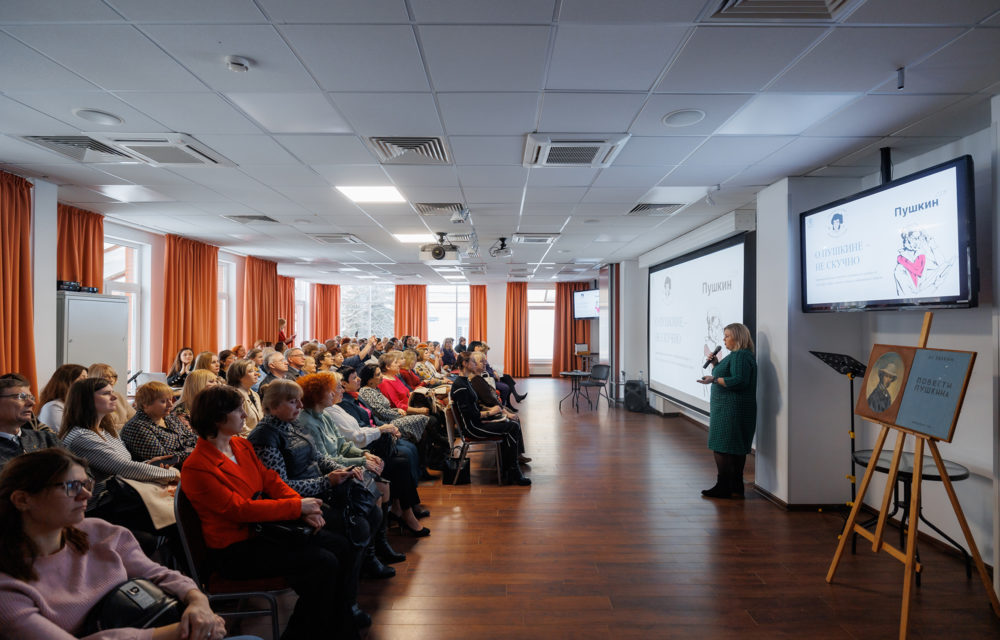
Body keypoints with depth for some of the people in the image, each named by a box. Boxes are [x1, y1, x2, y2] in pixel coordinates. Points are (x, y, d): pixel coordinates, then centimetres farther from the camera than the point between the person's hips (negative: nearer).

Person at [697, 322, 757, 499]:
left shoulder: (741, 356, -15)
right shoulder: (735, 355, 19)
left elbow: (739, 381, -26)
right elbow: (727, 376, 26)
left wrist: (714, 380, -22)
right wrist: (716, 364, 12)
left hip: (732, 410, -11)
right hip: (727, 409, 11)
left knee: (722, 448, -6)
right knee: (735, 450, 14)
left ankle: (724, 488, 0)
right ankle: (735, 489, 21)